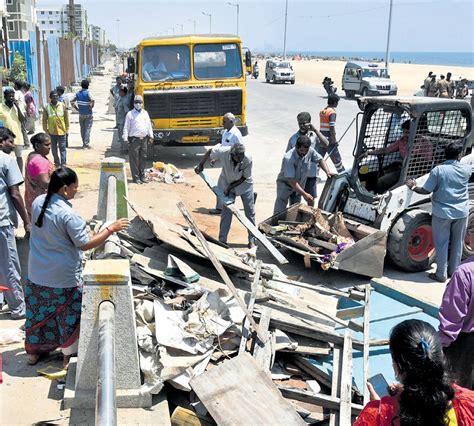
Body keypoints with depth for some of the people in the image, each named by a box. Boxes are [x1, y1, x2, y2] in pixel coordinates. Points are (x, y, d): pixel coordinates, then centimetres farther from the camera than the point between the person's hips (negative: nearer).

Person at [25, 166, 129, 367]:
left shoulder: (38, 202, -4)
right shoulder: (68, 214, -25)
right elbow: (85, 244, -19)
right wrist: (111, 228, -15)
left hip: (37, 273, 7)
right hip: (63, 277, -7)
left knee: (37, 313, 22)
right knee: (69, 317, 13)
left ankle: (33, 352, 39)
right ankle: (68, 357, 26)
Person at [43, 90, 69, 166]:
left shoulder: (62, 106, -2)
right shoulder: (47, 107, -3)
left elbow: (66, 118, 3)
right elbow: (44, 120, 2)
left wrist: (67, 128, 1)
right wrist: (45, 130, 1)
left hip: (61, 131, -1)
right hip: (52, 131, 1)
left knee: (62, 148, -2)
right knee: (54, 148, 13)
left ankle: (63, 163, 0)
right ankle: (57, 163, 25)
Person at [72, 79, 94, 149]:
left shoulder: (78, 93, 3)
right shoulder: (88, 93, -13)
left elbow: (72, 101, 4)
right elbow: (92, 100, -30)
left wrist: (76, 108, 9)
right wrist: (91, 107, -15)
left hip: (81, 114, 5)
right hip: (88, 114, -5)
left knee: (82, 129, 13)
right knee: (87, 129, 0)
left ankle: (84, 143, 20)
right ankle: (86, 144, -3)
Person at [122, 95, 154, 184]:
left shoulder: (145, 113, 13)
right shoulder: (130, 114, -1)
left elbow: (149, 125, 17)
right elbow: (126, 127, -2)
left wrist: (151, 136, 13)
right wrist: (125, 138, -10)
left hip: (144, 139, 5)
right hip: (134, 139, -4)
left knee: (142, 158, 11)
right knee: (134, 159, -2)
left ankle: (142, 176, 20)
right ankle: (136, 178, 3)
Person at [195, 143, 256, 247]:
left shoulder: (248, 160, -32)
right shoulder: (224, 152, -32)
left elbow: (244, 178, -19)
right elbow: (210, 152, -11)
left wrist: (230, 187, -22)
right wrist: (201, 165, -9)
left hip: (244, 185, 0)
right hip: (227, 183, 0)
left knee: (250, 211, 3)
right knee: (226, 211, 1)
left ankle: (252, 240, 15)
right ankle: (222, 240, 10)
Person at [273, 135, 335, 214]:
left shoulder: (310, 151, -17)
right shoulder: (288, 158, -33)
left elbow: (319, 159, 2)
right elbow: (291, 181, -34)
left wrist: (327, 172, -17)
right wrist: (304, 194, -39)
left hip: (299, 186, 6)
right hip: (285, 184, -5)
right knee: (279, 213, -10)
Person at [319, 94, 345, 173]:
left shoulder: (322, 111, 10)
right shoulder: (332, 112, -14)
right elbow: (331, 127, -19)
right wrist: (334, 140, -15)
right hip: (329, 139, -8)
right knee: (336, 158, 4)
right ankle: (342, 173, 13)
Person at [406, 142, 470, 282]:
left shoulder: (438, 170, -14)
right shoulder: (466, 169, -4)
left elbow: (426, 190, -11)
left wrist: (413, 187, 7)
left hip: (442, 213, -3)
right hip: (461, 212, 3)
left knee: (442, 244, 6)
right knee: (457, 243, 18)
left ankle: (441, 274, 12)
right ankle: (453, 271, 30)